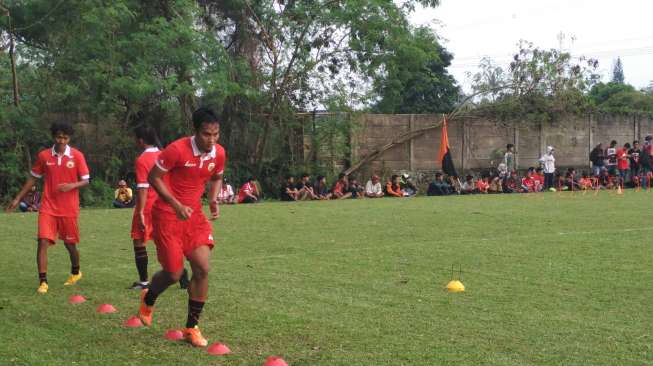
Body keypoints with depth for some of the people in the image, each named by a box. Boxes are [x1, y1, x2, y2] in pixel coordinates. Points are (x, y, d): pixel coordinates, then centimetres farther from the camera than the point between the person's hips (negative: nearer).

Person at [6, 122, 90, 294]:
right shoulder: (43, 155, 1)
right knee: (43, 242, -12)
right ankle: (43, 281, -9)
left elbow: (86, 181, -2)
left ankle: (75, 272, 39)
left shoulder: (77, 156, -5)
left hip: (69, 209, -1)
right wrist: (18, 198, 11)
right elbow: (33, 178, 12)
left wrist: (72, 185, -23)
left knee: (70, 244, 12)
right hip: (48, 208, 1)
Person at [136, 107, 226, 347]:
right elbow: (153, 177, -13)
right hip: (167, 214, -5)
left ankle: (191, 328, 7)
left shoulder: (219, 153, -4)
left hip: (194, 213, 5)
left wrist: (213, 200, -3)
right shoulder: (177, 150, -22)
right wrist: (176, 205, -21)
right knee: (174, 273, -1)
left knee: (203, 268, -8)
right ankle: (148, 299, 36)